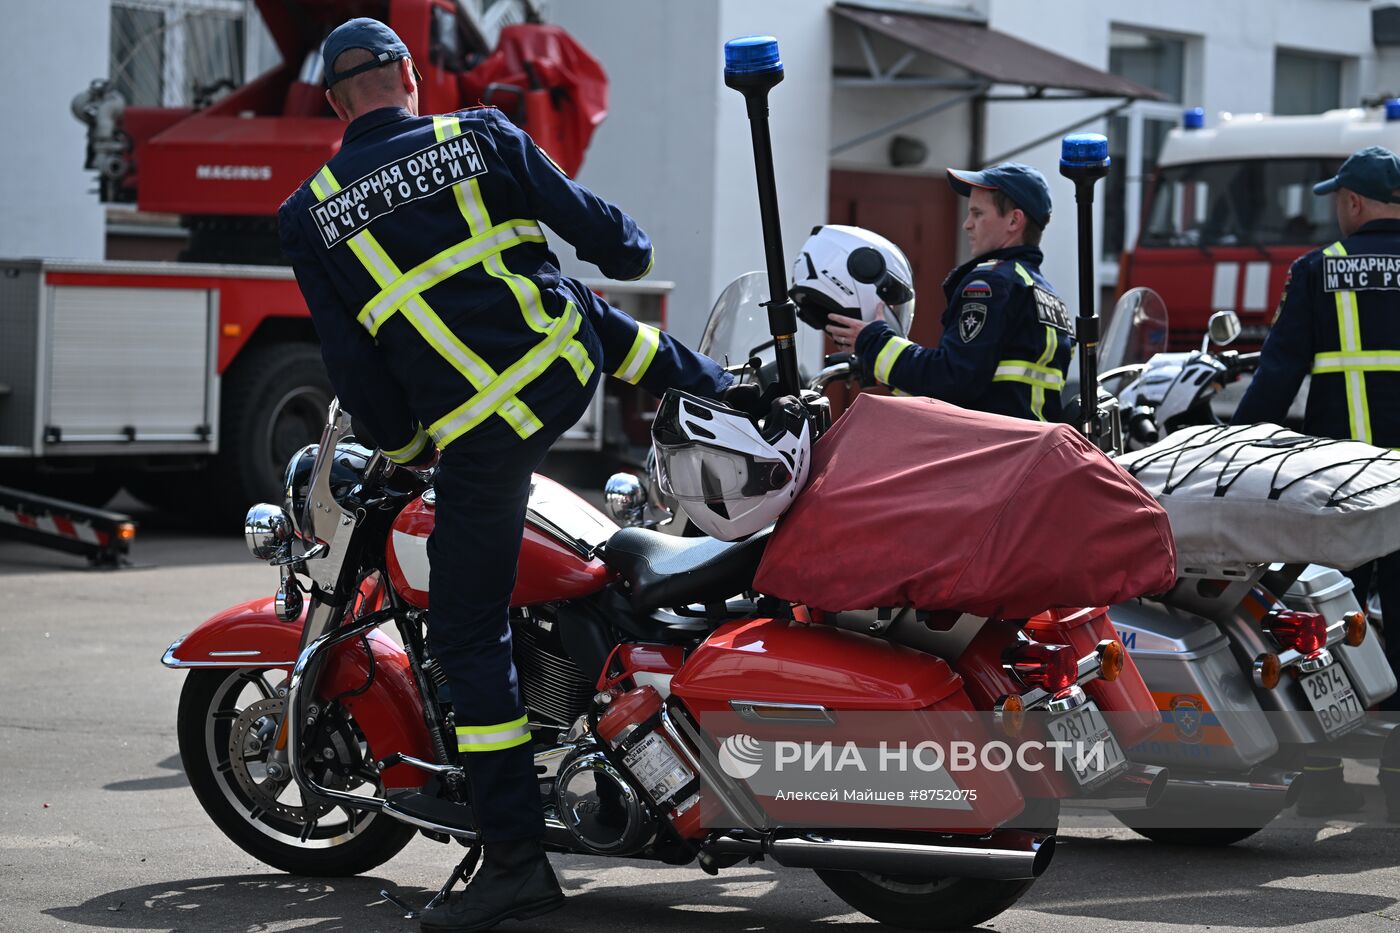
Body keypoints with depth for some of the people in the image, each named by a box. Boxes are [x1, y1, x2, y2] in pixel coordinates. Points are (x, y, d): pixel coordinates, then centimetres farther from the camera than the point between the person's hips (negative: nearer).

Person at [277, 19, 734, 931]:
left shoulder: (311, 215, 0)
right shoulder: (484, 137, 1)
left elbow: (351, 361, 2)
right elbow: (584, 218, 10)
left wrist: (402, 445, 19)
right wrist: (634, 247, 33)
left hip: (475, 434, -2)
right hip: (568, 356, 2)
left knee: (469, 633, 4)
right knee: (633, 337, 39)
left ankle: (517, 854, 0)